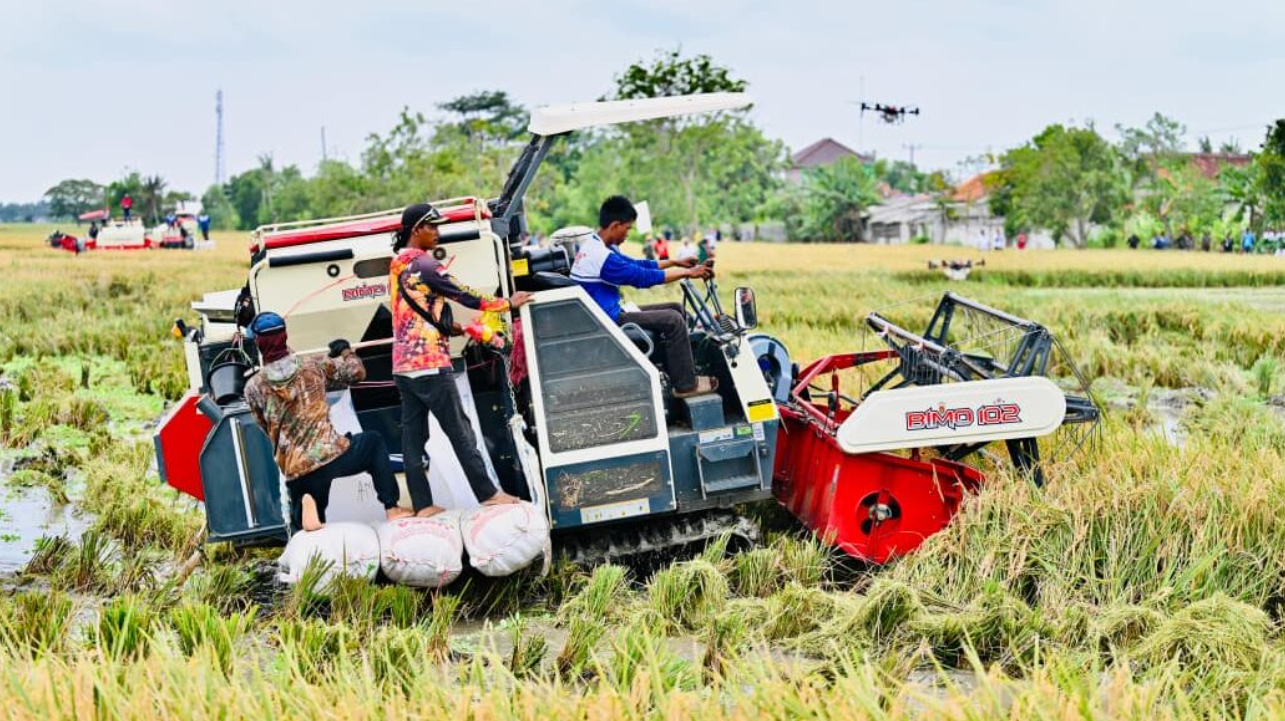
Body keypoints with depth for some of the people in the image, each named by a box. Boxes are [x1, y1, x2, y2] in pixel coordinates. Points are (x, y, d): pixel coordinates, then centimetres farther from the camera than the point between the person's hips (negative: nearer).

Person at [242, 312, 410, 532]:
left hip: (297, 473, 1)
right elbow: (357, 372, 8)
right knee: (374, 442, 30)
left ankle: (306, 504, -13)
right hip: (332, 454, -1)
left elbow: (265, 427, 13)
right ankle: (391, 508, 17)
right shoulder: (313, 365, -2)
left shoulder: (253, 388, 0)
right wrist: (345, 351, 27)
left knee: (301, 523, 26)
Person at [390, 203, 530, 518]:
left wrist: (448, 326, 16)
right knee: (460, 430, -2)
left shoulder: (398, 265, 14)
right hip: (429, 365, -9)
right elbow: (463, 294, -12)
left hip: (404, 365, 9)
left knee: (413, 435, 5)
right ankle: (487, 494, 3)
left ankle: (422, 504, 5)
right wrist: (507, 303, -2)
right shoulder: (423, 264, -13)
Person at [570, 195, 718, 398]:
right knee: (673, 320, -13)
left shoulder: (595, 246, 9)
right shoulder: (600, 256, -24)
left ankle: (681, 369, 12)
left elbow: (636, 265, 17)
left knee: (675, 309, 11)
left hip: (608, 313, 11)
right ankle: (686, 385, -5)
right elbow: (643, 277, -22)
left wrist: (675, 262, 13)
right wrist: (687, 273, -14)